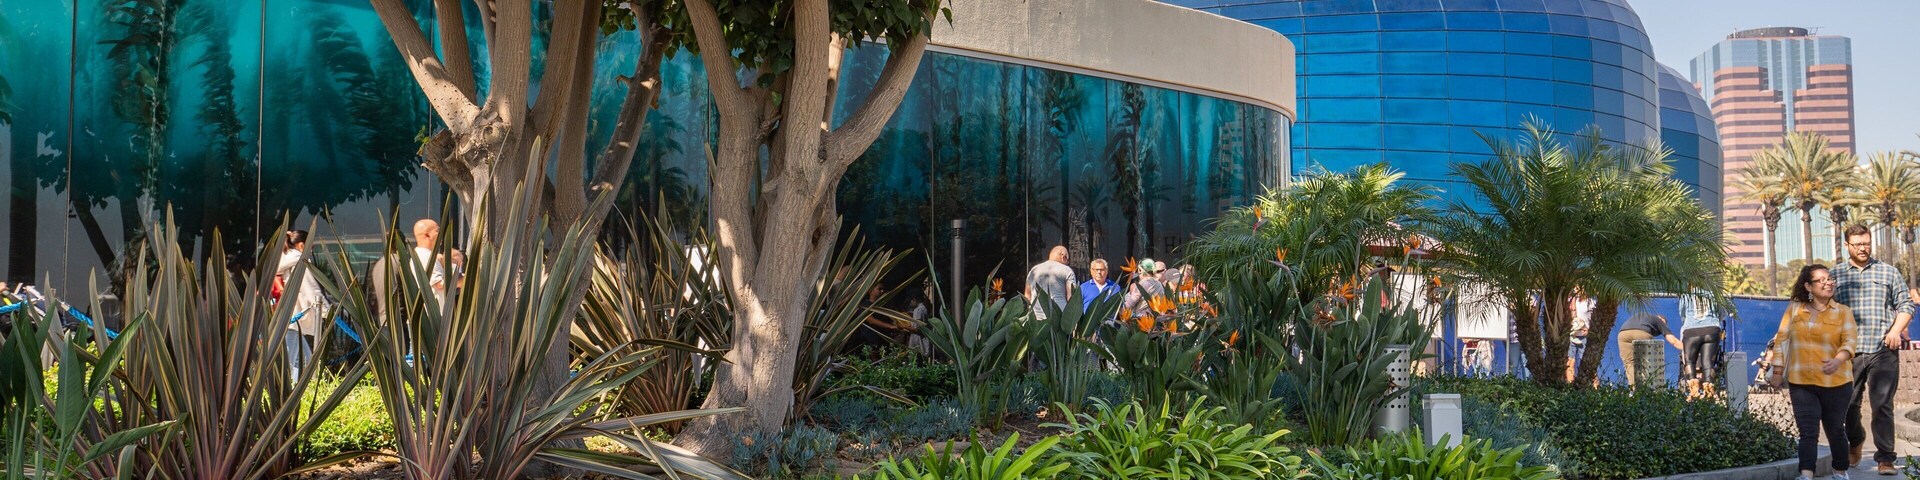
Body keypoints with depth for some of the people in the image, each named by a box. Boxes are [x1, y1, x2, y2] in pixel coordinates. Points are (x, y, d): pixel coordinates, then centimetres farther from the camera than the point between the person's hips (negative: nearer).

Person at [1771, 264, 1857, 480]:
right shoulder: (1794, 309, 6)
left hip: (1835, 382, 0)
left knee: (1835, 430, 12)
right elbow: (1781, 339, 7)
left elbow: (1849, 341, -10)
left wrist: (1838, 360, -30)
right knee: (1808, 431, -6)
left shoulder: (1843, 311, 2)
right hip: (1801, 382, 0)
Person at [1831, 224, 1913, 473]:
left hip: (1883, 350, -1)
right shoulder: (1835, 274, 10)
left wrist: (1896, 330, -5)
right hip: (1849, 351, 1)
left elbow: (1905, 304, 10)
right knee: (1849, 404, 8)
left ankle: (1885, 458, -1)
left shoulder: (1888, 272, 10)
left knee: (1882, 405, -6)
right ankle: (1855, 441, 35)